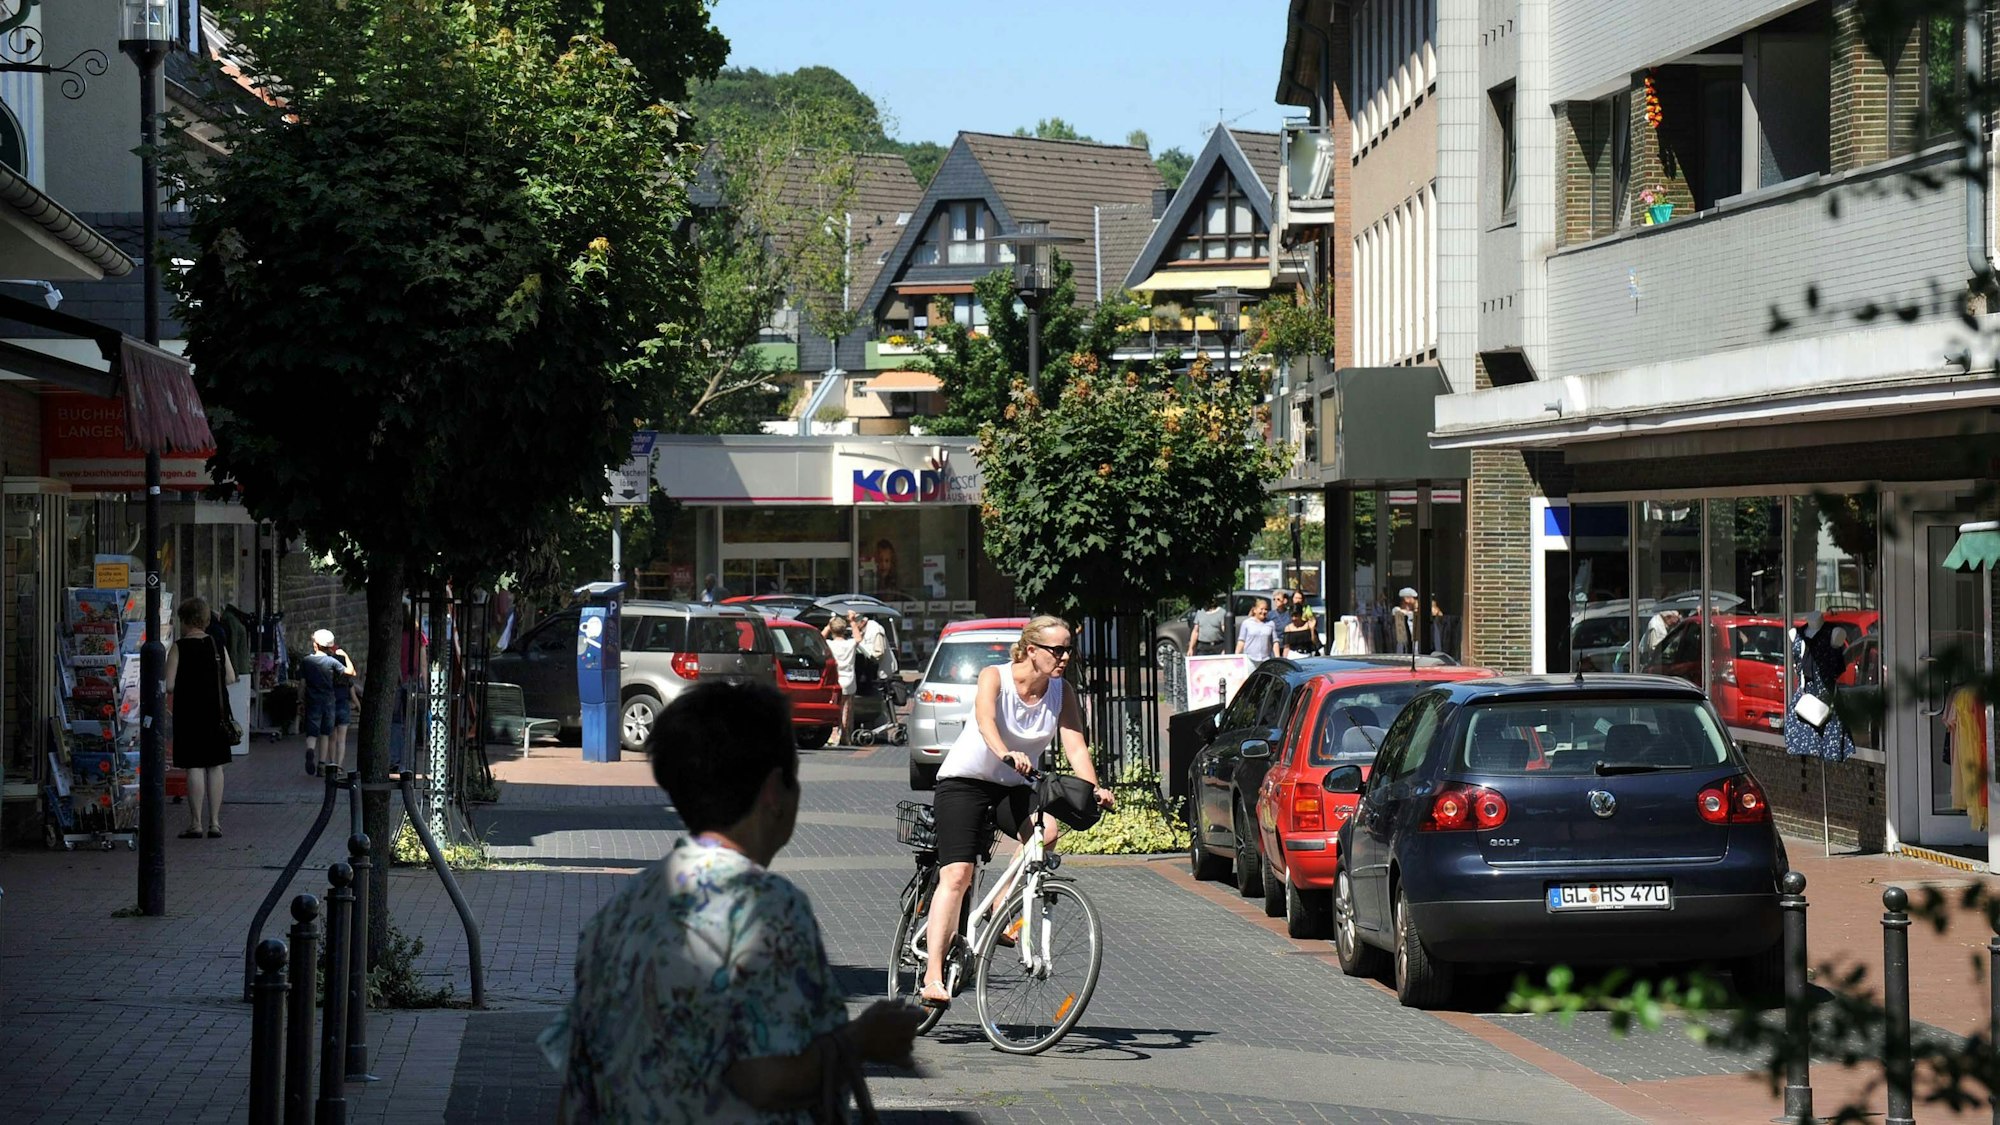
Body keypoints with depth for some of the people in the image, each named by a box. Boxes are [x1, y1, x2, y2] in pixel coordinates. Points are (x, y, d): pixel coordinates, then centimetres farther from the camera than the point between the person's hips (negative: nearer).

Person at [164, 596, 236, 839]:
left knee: (194, 767, -2)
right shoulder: (218, 646, 3)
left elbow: (168, 685, -14)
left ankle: (196, 824, -2)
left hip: (190, 713, -4)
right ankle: (214, 822, 11)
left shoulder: (179, 648, -10)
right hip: (216, 713, 4)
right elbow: (231, 678, 10)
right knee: (215, 767, 9)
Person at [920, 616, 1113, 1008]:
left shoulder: (1062, 694, -4)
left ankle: (1003, 908, -9)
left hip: (1013, 787, 4)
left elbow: (1075, 745, -15)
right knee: (956, 874, -17)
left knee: (1046, 830, -29)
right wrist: (1007, 754, -55)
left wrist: (1093, 790, -33)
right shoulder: (994, 677, -16)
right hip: (964, 781, -4)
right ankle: (933, 977, -19)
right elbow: (985, 720, -35)